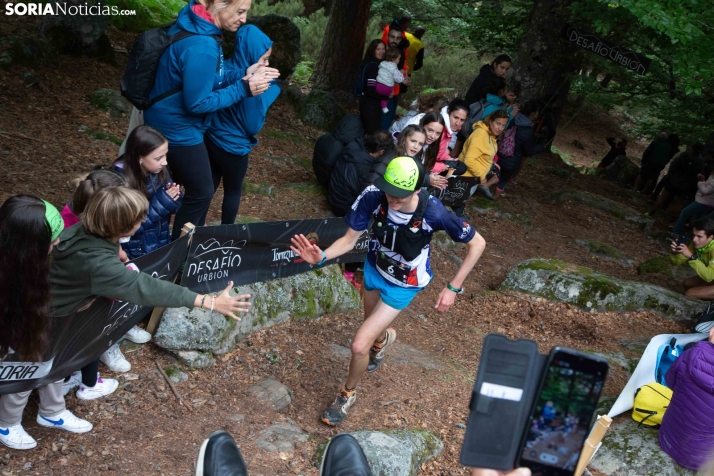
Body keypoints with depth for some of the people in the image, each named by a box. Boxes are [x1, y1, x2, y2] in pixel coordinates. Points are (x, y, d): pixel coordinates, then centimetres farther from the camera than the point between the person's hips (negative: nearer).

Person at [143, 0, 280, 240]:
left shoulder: (196, 25, 0)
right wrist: (244, 89, -21)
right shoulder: (201, 47, -30)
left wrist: (243, 75, -3)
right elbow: (197, 103, -25)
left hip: (173, 122, 9)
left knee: (195, 185, 21)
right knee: (201, 192, 6)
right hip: (177, 127, -9)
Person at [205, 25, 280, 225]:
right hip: (233, 147, -7)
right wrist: (269, 92, -12)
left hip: (210, 139, 7)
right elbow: (253, 126, -17)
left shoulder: (225, 68, -3)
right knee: (233, 192, 16)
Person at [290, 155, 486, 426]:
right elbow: (349, 240, -18)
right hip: (374, 269, 4)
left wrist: (453, 288, -18)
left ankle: (348, 394, 25)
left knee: (360, 345, -8)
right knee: (373, 325, 29)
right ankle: (384, 338, 70)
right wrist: (321, 257, -38)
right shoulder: (373, 196, -29)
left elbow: (478, 244, -21)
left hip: (403, 285, -4)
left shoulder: (433, 212, -35)